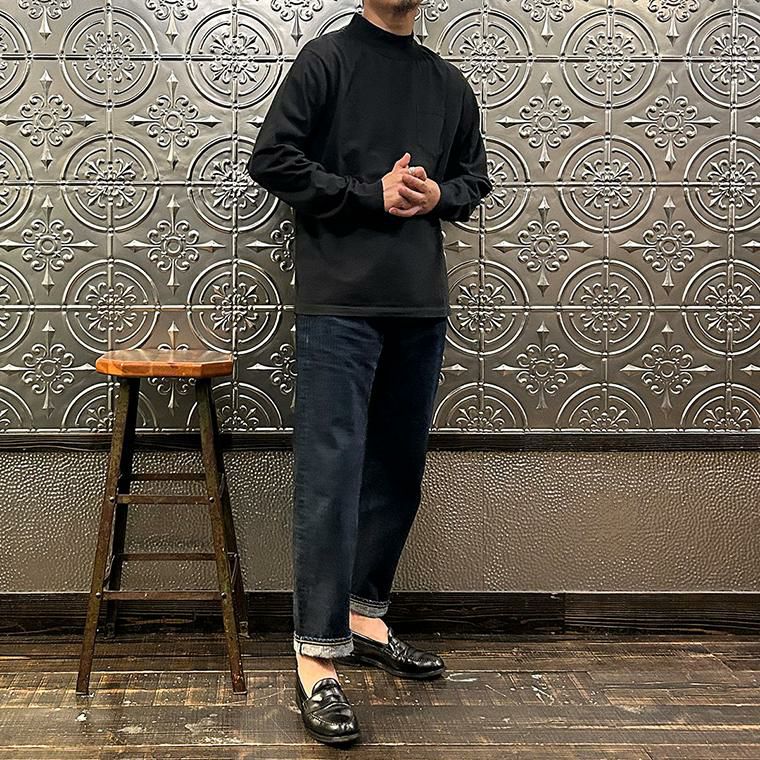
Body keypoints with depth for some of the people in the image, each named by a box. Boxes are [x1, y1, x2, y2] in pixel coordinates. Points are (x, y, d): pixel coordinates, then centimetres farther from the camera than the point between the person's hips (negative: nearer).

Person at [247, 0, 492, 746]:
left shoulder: (449, 83, 15)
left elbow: (473, 178, 22)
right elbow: (272, 159, -4)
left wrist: (438, 195, -1)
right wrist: (372, 194, -11)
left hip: (421, 306, 6)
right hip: (340, 301, -6)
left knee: (399, 473, 12)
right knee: (331, 474, -8)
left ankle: (363, 614, 27)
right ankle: (317, 654, -2)